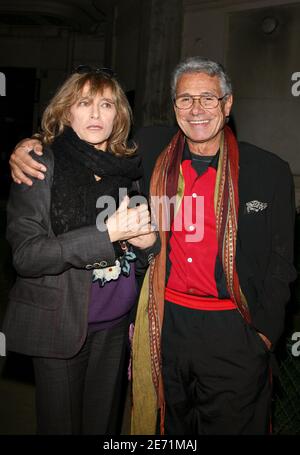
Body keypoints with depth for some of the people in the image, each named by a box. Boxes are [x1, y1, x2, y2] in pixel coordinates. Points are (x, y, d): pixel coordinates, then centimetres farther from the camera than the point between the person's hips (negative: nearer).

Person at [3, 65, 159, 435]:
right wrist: (108, 232, -25)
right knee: (61, 423, 13)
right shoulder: (41, 165, -8)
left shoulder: (127, 167, 5)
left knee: (104, 422, 19)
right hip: (59, 324, -4)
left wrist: (147, 241, -8)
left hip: (116, 324, 5)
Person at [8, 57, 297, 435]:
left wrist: (265, 331, -2)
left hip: (234, 333, -1)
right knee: (168, 428, 20)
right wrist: (32, 147, -4)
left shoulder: (269, 170, -4)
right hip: (165, 325, 2)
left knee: (231, 425, 15)